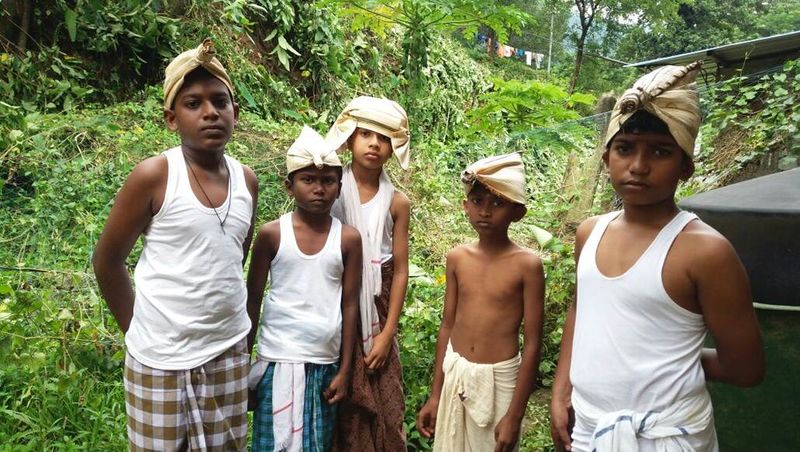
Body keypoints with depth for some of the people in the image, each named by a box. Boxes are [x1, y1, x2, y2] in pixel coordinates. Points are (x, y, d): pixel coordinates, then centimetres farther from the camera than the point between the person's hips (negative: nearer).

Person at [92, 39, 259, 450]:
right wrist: (138, 330, 1)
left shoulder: (247, 181, 1)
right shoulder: (154, 176, -12)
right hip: (161, 356, -4)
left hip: (229, 352, 4)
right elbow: (107, 259, -4)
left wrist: (223, 316, 12)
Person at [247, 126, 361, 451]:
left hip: (325, 363, 2)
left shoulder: (348, 239, -2)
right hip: (279, 360, -1)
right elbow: (252, 300, 2)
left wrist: (345, 370, 2)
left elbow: (349, 305, 1)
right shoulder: (272, 234, -5)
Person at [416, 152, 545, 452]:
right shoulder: (457, 258, -1)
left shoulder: (526, 265, -13)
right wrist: (435, 394, 8)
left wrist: (515, 415, -11)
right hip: (455, 373, 4)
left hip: (499, 379, -4)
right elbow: (448, 325, 6)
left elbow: (532, 343, -11)